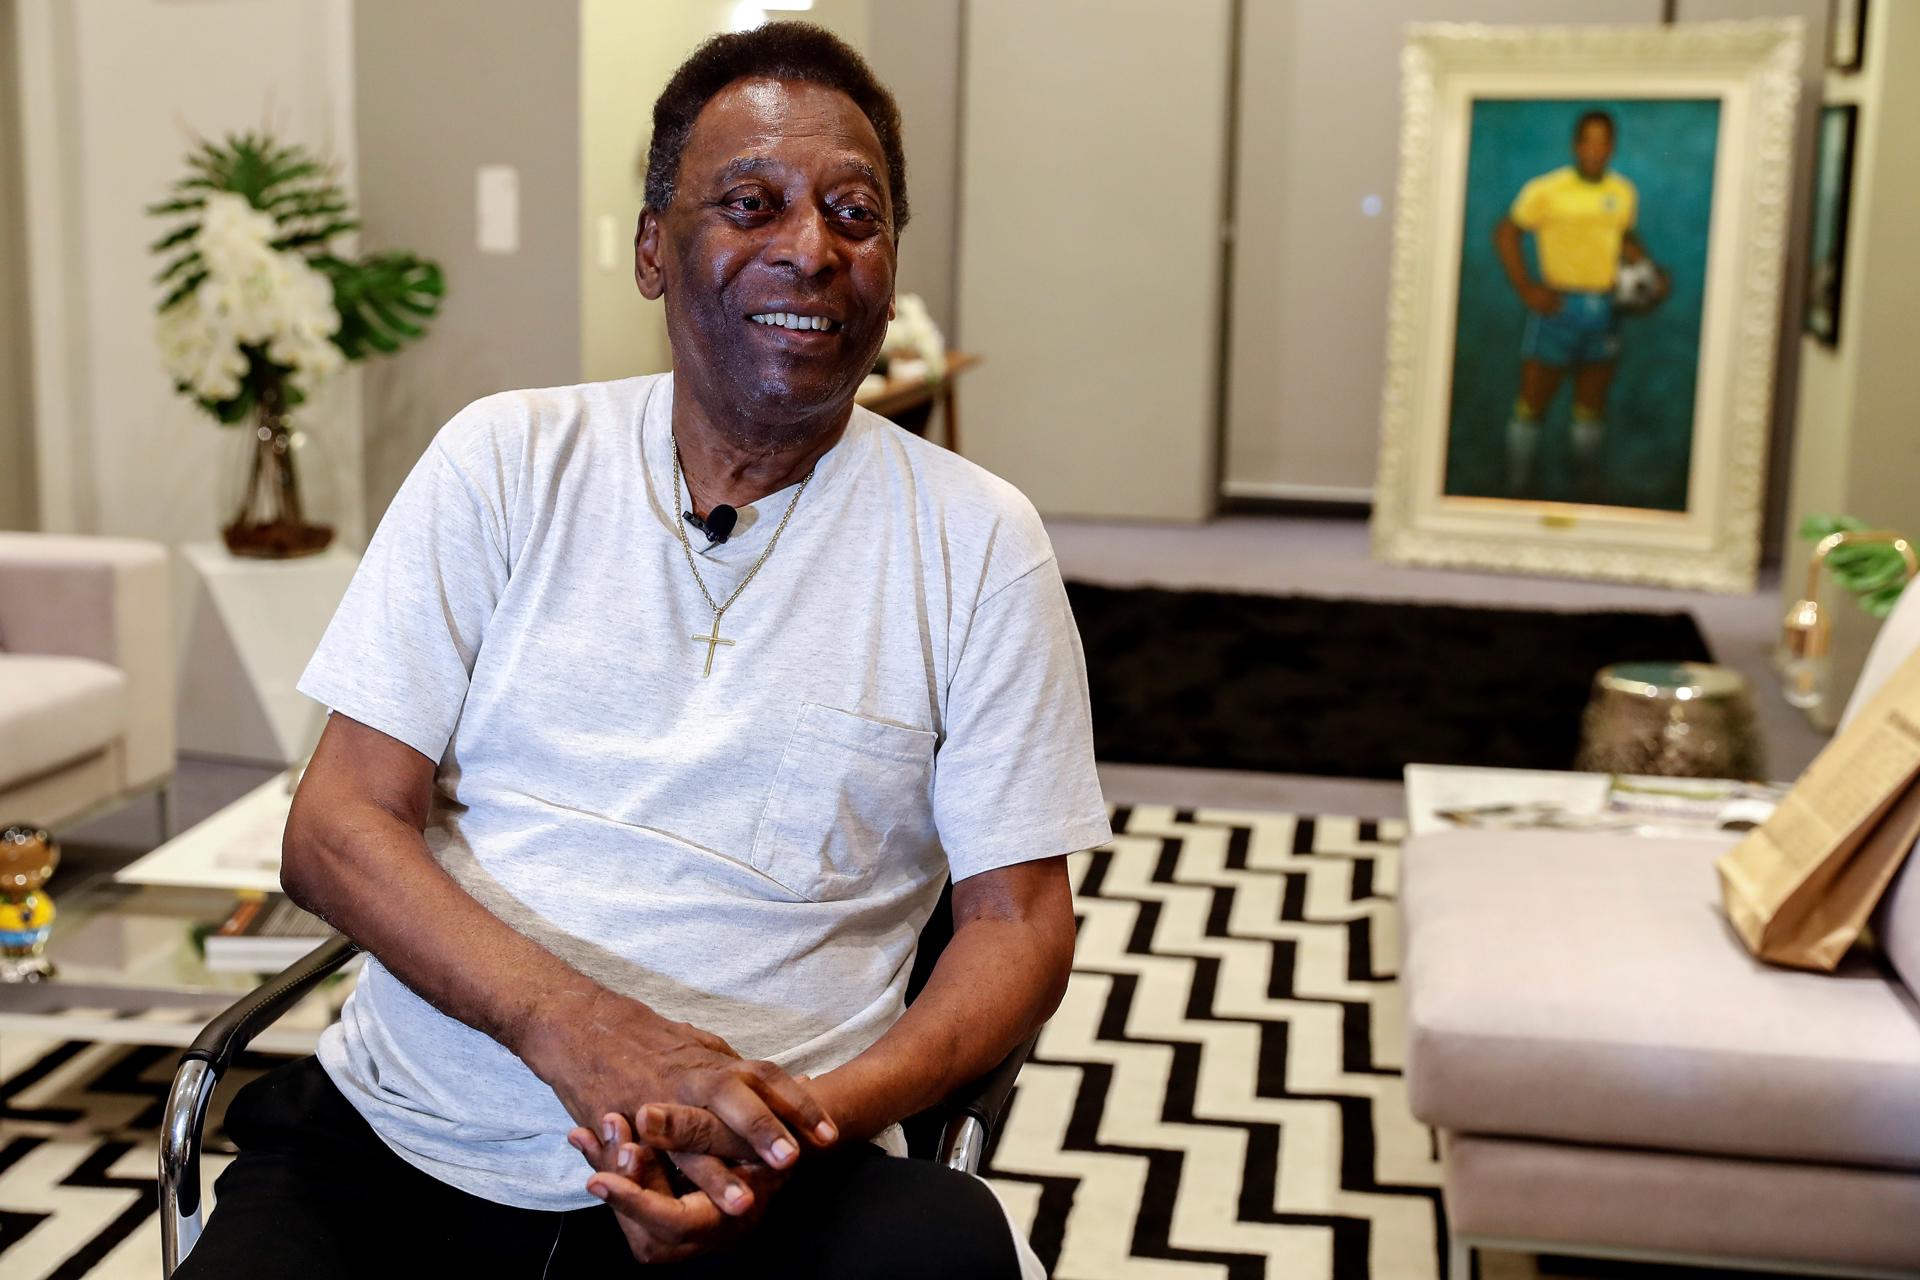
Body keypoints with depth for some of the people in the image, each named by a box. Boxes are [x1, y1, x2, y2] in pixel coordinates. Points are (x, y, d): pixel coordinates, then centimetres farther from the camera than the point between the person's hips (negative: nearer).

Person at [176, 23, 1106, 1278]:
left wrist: (813, 1123, -17)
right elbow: (338, 828, 1)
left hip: (757, 1178, -2)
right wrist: (576, 1027, -18)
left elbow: (1017, 925, 3)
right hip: (391, 1151, 2)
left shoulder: (976, 539, 3)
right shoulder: (504, 458, 6)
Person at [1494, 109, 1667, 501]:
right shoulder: (1546, 190, -8)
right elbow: (1506, 232, -3)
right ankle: (1520, 492, 9)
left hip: (1605, 310, 4)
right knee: (1532, 405, 0)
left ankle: (1587, 494, 21)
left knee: (1591, 408, 12)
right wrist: (1525, 288, -10)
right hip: (1559, 306, -4)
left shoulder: (1624, 193, 6)